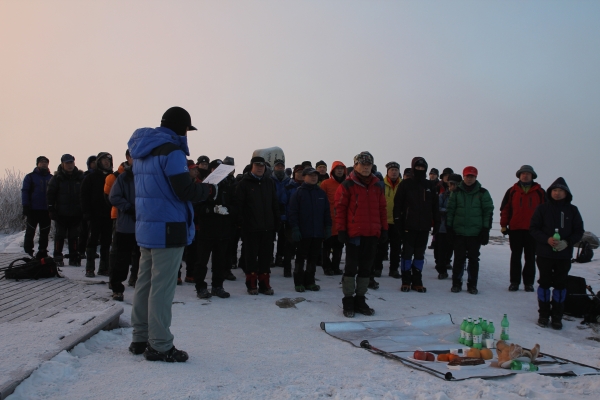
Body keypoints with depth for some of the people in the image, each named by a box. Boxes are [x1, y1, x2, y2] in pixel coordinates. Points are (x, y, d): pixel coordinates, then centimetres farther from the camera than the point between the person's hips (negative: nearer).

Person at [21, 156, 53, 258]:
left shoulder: (51, 178, 13)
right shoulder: (30, 177, 5)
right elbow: (24, 191, 1)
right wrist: (25, 206, -9)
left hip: (46, 211, 3)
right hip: (33, 210, -3)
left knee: (45, 233, 4)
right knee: (30, 232, 2)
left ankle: (42, 252, 11)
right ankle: (28, 252, 10)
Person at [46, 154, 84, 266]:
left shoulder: (80, 177, 6)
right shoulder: (57, 178, 0)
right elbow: (50, 194, -2)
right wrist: (51, 209, -9)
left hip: (76, 213, 2)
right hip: (61, 213, -2)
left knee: (74, 236, 6)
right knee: (60, 235, 5)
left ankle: (74, 258, 12)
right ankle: (57, 258, 13)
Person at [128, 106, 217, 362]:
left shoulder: (142, 152, 16)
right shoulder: (171, 150, -13)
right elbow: (185, 190, -18)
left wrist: (199, 188, 15)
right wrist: (209, 191, 0)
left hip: (145, 227, 9)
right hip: (168, 229, -9)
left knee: (145, 283, 13)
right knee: (162, 287, -5)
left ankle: (141, 339, 22)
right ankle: (159, 345, 1)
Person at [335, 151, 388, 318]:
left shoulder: (377, 186, 12)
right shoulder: (347, 185, -4)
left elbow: (382, 208, 15)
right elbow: (340, 209, -6)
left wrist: (384, 228, 10)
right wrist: (341, 230, -9)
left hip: (372, 234, 5)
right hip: (353, 234, -5)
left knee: (366, 268, 11)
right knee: (351, 268, 1)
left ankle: (360, 300, 21)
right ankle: (348, 301, 10)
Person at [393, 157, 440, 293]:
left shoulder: (430, 186, 10)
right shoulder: (406, 184, 0)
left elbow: (435, 206, 13)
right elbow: (398, 203, -3)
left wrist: (436, 223, 8)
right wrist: (398, 220, -10)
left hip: (424, 226, 3)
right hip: (409, 225, -3)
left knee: (420, 254, 8)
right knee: (407, 252, 0)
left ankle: (417, 281, 15)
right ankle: (406, 281, 8)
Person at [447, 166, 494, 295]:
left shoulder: (483, 193, 2)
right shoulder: (457, 192, 5)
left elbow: (488, 211, 1)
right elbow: (450, 210, 7)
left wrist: (486, 230, -4)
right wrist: (449, 226, 1)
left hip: (476, 232, -1)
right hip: (459, 232, 1)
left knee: (473, 259, 6)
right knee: (459, 258, 5)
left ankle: (472, 284, 15)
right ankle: (456, 283, 15)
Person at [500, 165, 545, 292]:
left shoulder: (540, 192, 6)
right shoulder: (512, 191, 5)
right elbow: (505, 209, 4)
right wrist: (504, 225, -1)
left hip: (533, 230, 0)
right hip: (515, 229, 0)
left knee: (530, 258, 6)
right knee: (515, 257, 6)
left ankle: (529, 282, 13)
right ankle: (514, 282, 12)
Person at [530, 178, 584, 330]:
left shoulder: (572, 210, 4)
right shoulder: (542, 208, 0)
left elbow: (579, 231, 4)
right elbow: (533, 228, -2)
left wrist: (567, 242, -13)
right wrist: (547, 239, -17)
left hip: (564, 255, 1)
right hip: (544, 253, -1)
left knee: (560, 284, 6)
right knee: (544, 282, 5)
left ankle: (557, 317, 14)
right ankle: (544, 314, 16)